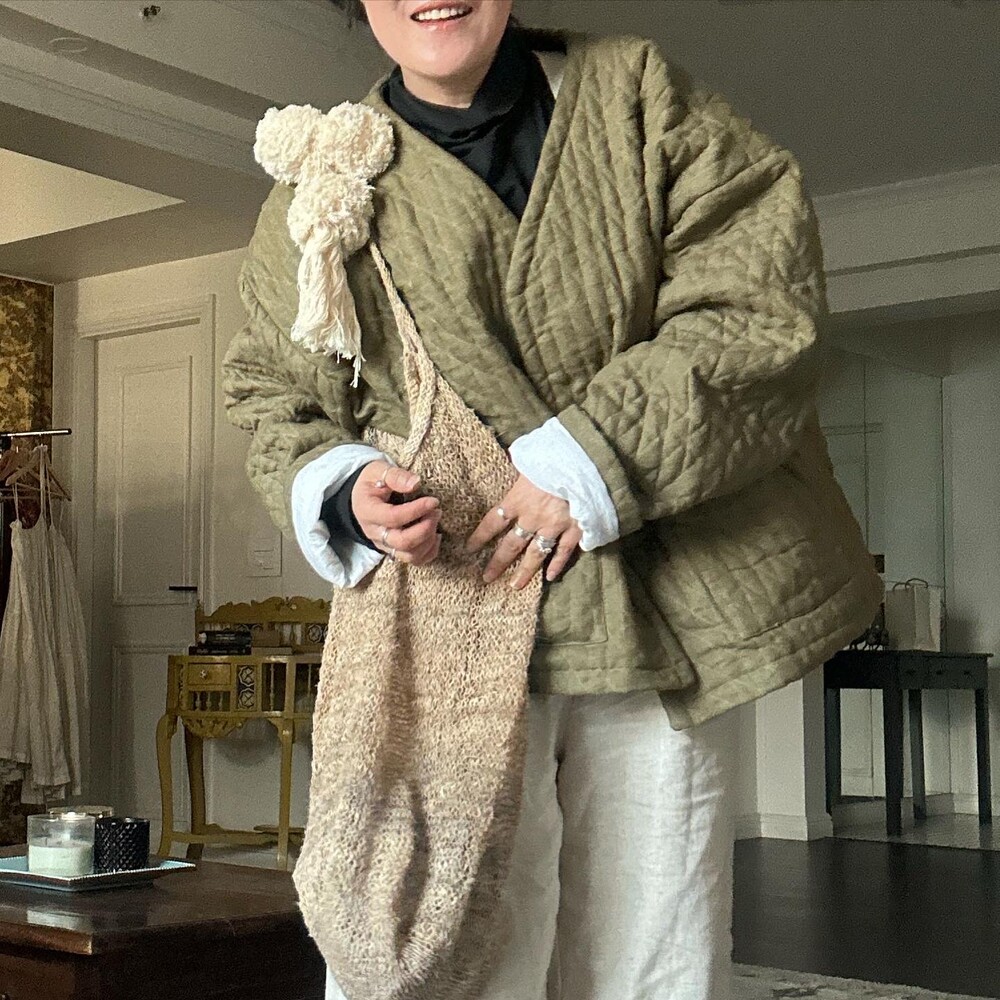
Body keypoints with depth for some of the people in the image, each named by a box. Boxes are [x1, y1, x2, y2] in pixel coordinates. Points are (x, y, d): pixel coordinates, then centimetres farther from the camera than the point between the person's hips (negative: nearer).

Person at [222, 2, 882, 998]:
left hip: (661, 610, 1)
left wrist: (584, 459, -13)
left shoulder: (638, 94, 6)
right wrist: (341, 490, -10)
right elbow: (280, 409, 14)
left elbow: (762, 300, -4)